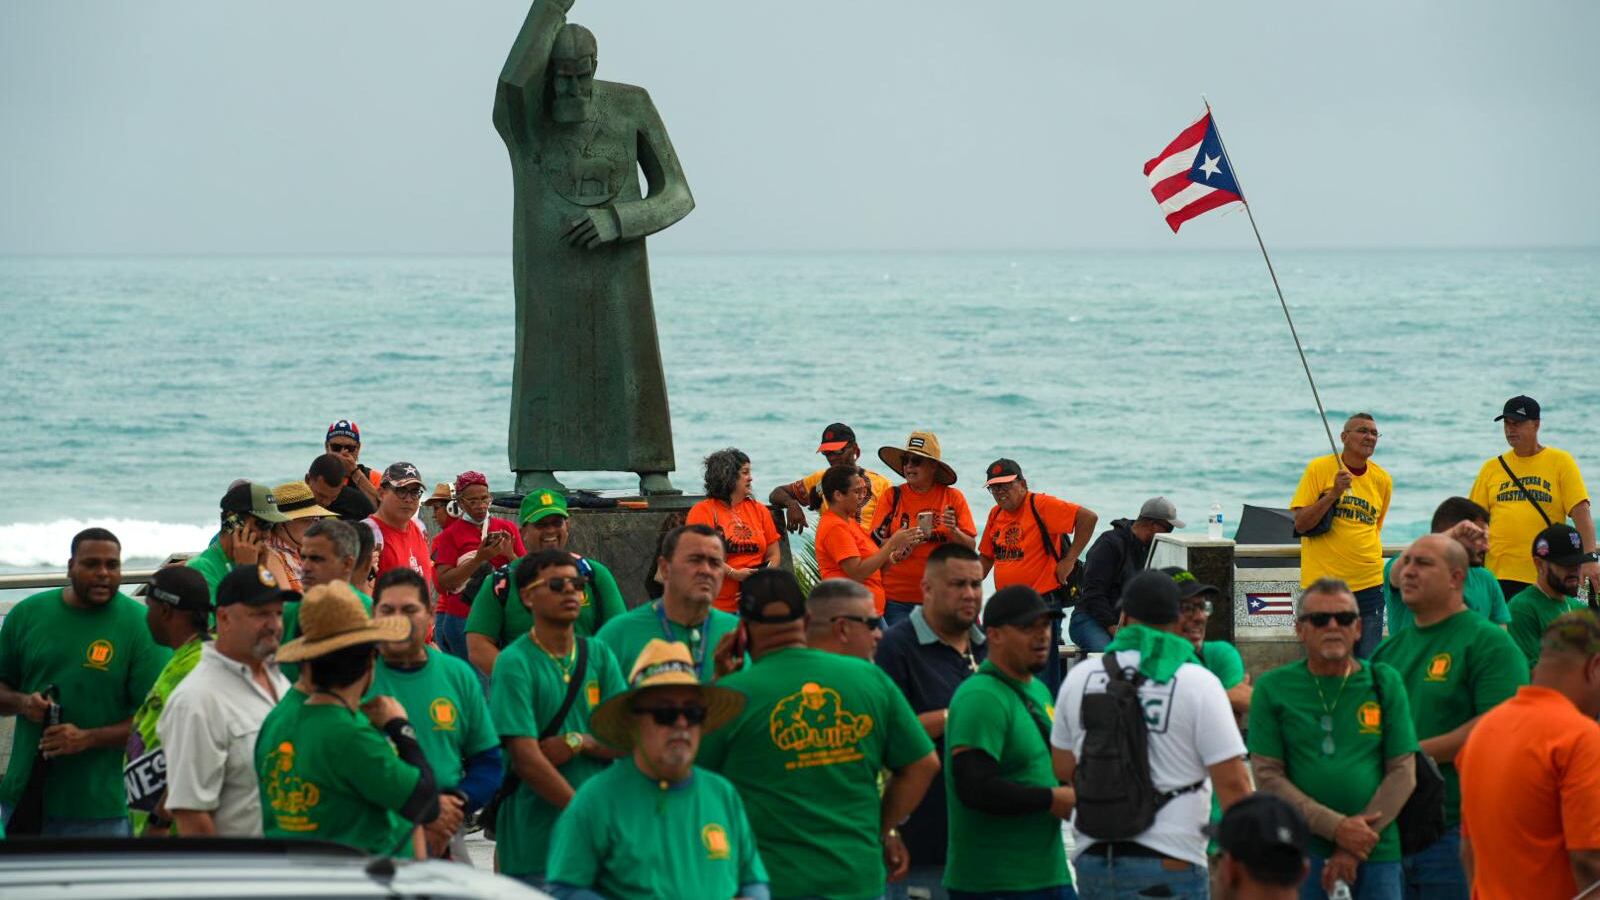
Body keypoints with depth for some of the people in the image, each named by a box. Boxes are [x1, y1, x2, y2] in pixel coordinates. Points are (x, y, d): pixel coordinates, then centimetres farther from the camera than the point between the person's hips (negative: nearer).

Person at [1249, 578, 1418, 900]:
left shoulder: (1385, 683, 9)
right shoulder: (1273, 688, 5)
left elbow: (1403, 773, 4)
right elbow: (1267, 776, -1)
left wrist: (1355, 848, -6)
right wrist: (1336, 827, -12)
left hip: (1377, 854, 1)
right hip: (1299, 854, -1)